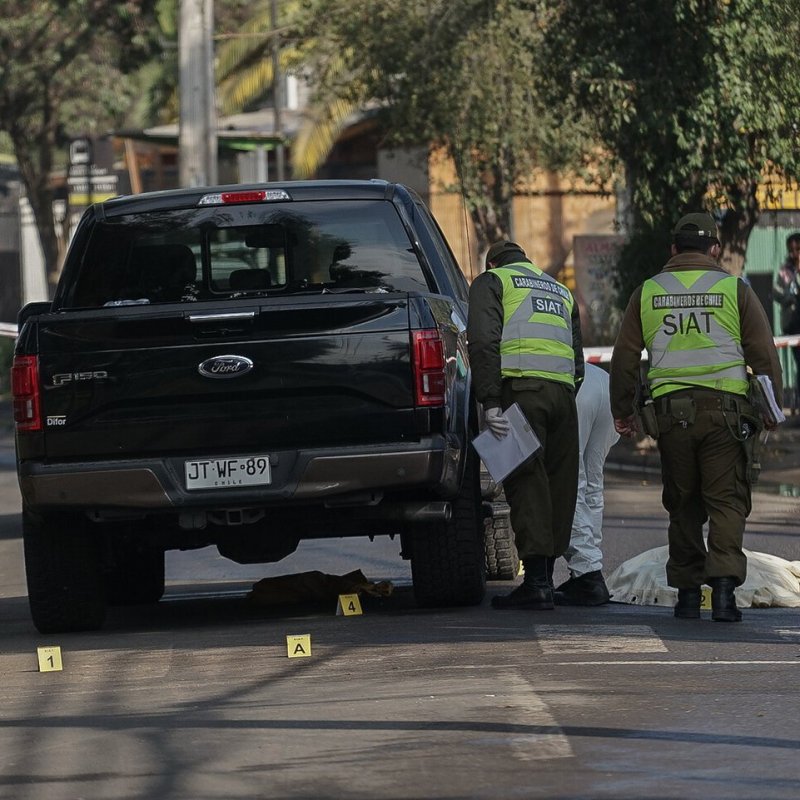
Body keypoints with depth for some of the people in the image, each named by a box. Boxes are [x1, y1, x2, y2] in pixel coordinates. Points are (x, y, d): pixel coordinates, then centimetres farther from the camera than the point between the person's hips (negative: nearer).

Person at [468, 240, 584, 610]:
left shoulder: (491, 281, 12)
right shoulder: (562, 292, 32)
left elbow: (484, 342, -4)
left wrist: (489, 401, -11)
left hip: (521, 387, -6)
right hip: (564, 390, 6)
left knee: (526, 481, -10)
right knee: (557, 482, 9)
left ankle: (537, 581, -17)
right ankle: (545, 576, 12)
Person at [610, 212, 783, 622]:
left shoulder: (647, 293, 9)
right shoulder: (735, 290, 3)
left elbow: (624, 357, 11)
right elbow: (764, 355, 1)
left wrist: (622, 411, 20)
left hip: (671, 412, 2)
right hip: (725, 409, -2)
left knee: (683, 504, 12)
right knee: (726, 500, -1)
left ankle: (687, 592, 12)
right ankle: (723, 584, -17)